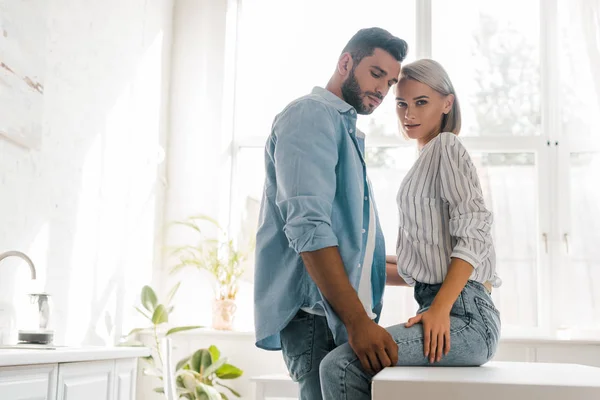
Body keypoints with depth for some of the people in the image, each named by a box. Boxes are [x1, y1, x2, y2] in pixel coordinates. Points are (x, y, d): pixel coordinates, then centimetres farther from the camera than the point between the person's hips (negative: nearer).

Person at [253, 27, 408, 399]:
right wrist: (358, 321, -22)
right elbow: (308, 227, -18)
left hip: (347, 314, 9)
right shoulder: (310, 115, -4)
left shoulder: (348, 131, 26)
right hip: (317, 313, -9)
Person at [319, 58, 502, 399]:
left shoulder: (447, 147, -2)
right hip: (443, 310, 10)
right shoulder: (427, 161, 25)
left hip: (462, 315, -10)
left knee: (340, 367, -23)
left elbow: (473, 233, -15)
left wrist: (440, 309, -21)